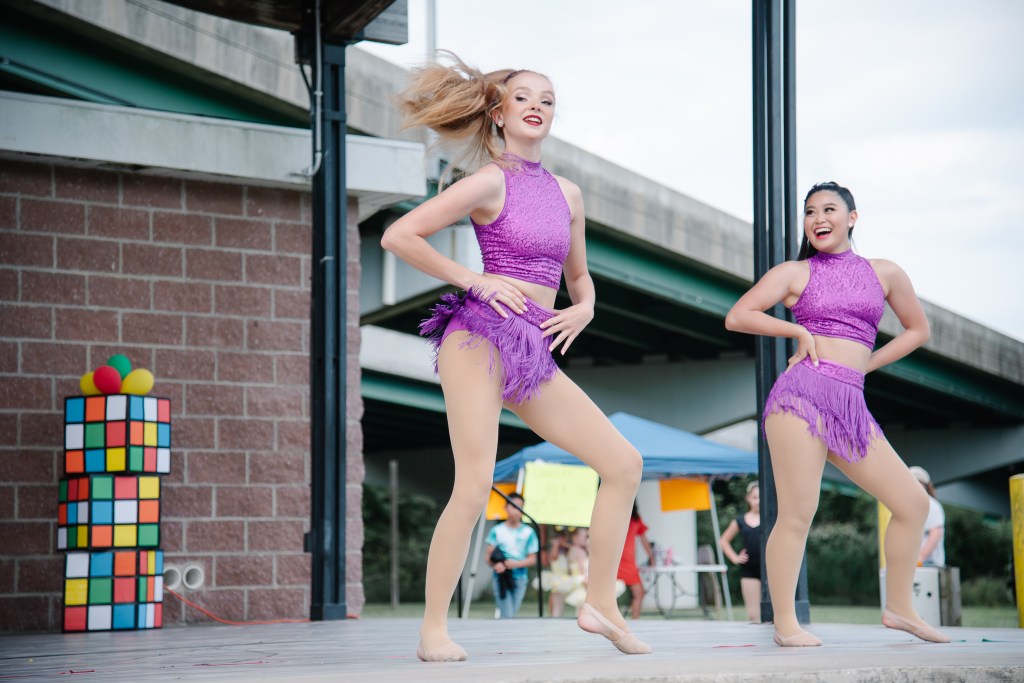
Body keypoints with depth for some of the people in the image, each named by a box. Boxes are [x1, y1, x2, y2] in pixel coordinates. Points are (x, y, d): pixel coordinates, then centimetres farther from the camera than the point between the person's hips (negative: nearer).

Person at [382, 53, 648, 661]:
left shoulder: (567, 194, 16)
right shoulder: (491, 181, -3)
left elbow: (578, 274, 30)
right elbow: (398, 236, -7)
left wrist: (584, 309, 8)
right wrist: (473, 279, -8)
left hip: (537, 353, 7)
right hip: (481, 335, -7)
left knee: (625, 463, 1)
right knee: (475, 485, -17)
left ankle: (601, 602, 9)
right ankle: (433, 630, -7)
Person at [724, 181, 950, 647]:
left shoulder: (885, 274, 16)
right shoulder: (794, 273, 8)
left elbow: (917, 329, 26)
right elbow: (737, 317, 1)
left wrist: (863, 364, 15)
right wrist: (799, 331, -2)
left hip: (852, 406, 4)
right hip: (803, 393, -4)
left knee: (913, 503, 2)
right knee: (797, 515, -11)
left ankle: (899, 608, 16)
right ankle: (785, 624, -5)